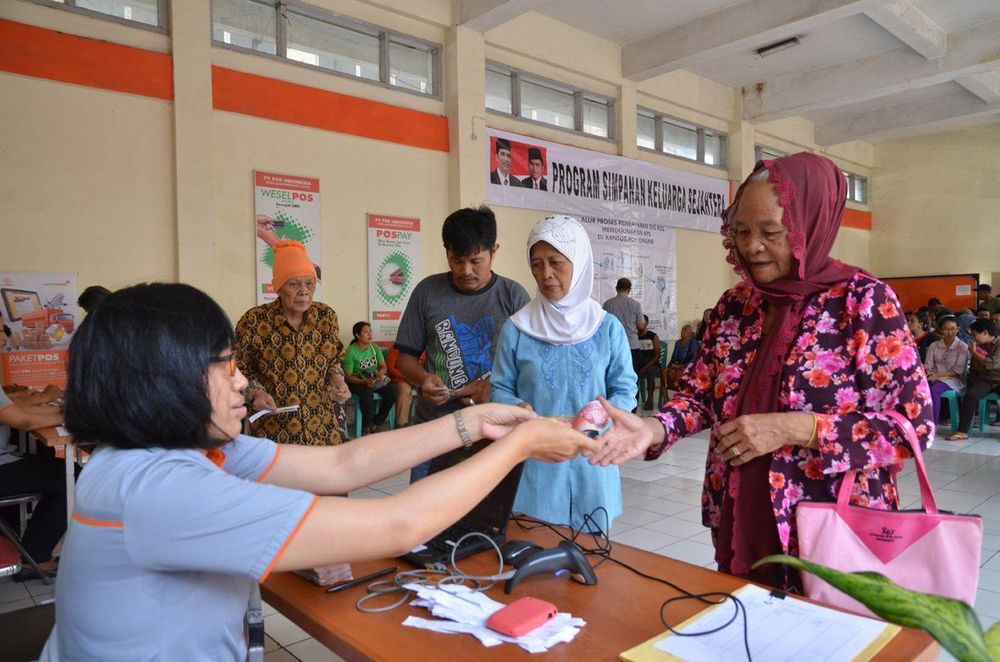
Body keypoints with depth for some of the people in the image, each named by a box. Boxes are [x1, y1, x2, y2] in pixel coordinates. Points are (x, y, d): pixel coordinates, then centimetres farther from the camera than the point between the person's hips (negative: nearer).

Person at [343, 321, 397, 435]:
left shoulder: (374, 347, 1)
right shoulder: (351, 351, -14)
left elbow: (383, 367, 4)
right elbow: (348, 376, -14)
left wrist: (381, 372, -21)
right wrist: (364, 381, -30)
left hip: (375, 380, 5)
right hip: (357, 382, -5)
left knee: (392, 391, -22)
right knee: (367, 393, -37)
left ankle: (376, 423, -4)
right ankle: (367, 427, -14)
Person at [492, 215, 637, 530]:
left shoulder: (607, 328, -1)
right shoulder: (516, 329, -3)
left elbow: (625, 391, 1)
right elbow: (501, 389, 3)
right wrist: (519, 410, -17)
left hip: (590, 461, 1)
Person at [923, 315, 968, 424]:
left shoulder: (963, 347, 2)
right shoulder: (934, 345, 12)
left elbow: (958, 370, -6)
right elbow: (928, 364, 7)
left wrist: (938, 375, -17)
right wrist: (929, 374, -17)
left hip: (952, 379, -3)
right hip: (934, 378, 3)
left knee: (934, 390, -36)